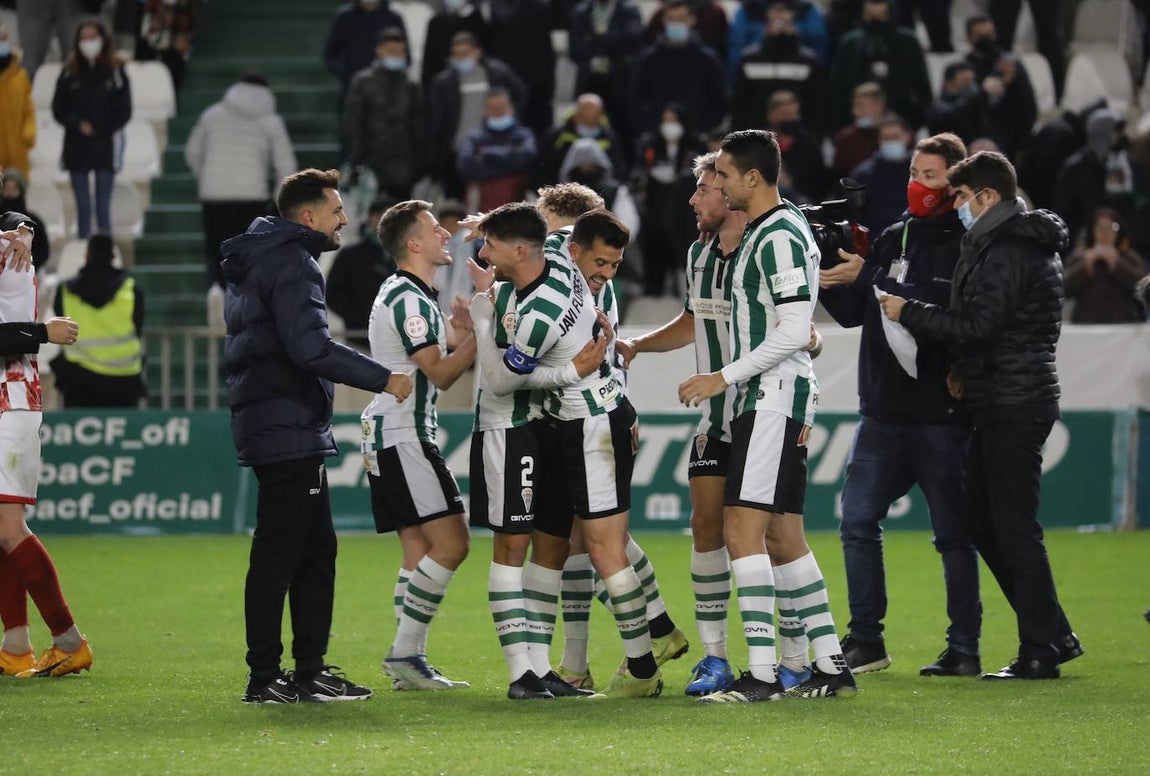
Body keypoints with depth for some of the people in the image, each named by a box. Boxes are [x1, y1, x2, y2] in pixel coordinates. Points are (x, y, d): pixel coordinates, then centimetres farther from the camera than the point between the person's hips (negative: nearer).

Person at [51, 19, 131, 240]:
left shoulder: (115, 71, -1)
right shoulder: (70, 72, 3)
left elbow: (124, 110, -1)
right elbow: (58, 108, 4)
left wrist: (100, 129, -10)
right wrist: (78, 125, -11)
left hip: (105, 146, -2)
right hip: (76, 146, 2)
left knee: (103, 205, 0)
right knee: (82, 206, 5)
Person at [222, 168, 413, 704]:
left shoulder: (252, 261, 19)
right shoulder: (293, 264, -13)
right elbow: (309, 347, -24)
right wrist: (382, 379, -18)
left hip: (266, 423, 11)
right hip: (290, 432, -11)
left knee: (315, 550, 14)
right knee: (278, 554, -7)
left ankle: (309, 671, 16)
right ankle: (266, 679, -6)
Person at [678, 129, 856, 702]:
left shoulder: (779, 236, -14)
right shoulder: (767, 231, 18)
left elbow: (795, 329, -21)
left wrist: (725, 377, -18)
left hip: (773, 397, -11)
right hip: (768, 400, 11)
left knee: (743, 531, -14)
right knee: (786, 537, 11)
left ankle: (762, 672, -16)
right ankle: (831, 666, 14)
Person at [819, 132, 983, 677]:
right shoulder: (894, 238, 14)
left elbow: (946, 309, -22)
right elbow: (854, 312, 14)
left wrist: (868, 280, -21)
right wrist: (829, 281, -5)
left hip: (940, 414, -6)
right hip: (883, 412, 6)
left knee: (952, 532, 1)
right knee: (857, 520, 2)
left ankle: (965, 648, 8)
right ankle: (865, 642, 9)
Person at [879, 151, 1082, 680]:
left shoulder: (1007, 252, -15)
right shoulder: (1027, 244, 18)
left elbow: (979, 325, -21)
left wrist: (908, 312, -12)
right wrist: (964, 367, 9)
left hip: (1013, 408, -11)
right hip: (1001, 403, 11)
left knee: (1014, 527, -7)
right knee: (982, 522, 14)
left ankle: (1039, 652, -3)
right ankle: (1053, 636, 18)